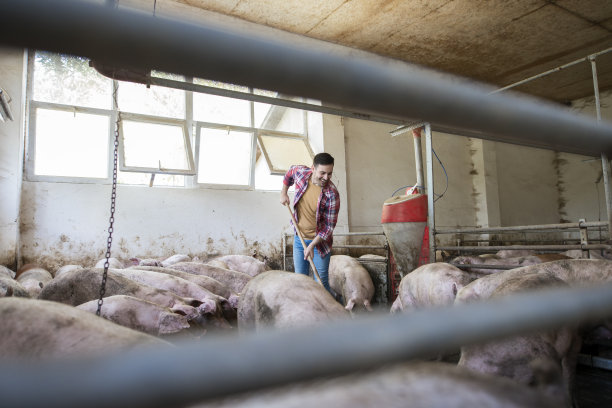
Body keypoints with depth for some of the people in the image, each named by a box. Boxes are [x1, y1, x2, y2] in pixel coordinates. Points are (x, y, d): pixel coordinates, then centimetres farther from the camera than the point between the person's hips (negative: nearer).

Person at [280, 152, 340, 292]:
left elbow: (329, 225, -18)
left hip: (320, 239, -4)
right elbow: (290, 172, 16)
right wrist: (284, 192, 6)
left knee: (321, 282, 1)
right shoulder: (300, 172, -12)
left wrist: (312, 245, -22)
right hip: (299, 238, 4)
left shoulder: (332, 194, -23)